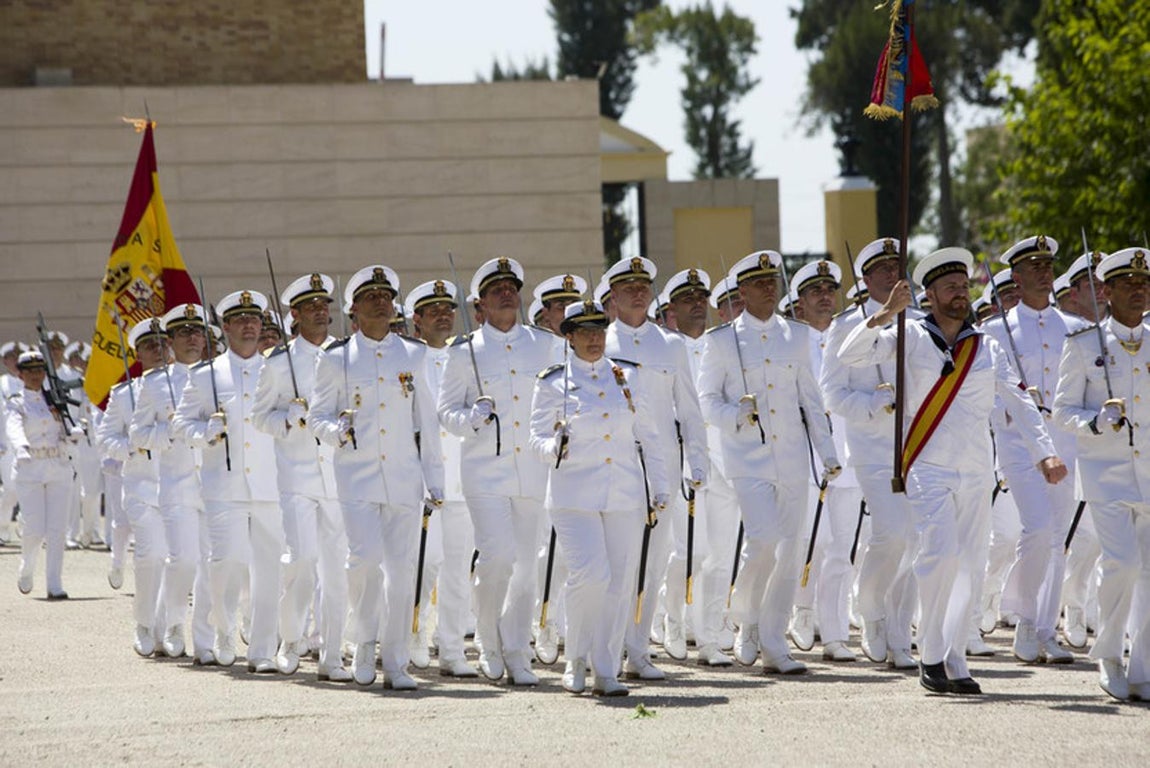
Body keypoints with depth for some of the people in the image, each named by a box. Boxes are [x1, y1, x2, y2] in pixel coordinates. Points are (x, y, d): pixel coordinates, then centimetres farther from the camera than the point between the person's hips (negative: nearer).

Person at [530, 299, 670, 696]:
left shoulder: (627, 377, 10)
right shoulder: (553, 383, 2)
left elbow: (647, 437, 14)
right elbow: (538, 437, 1)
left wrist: (659, 488, 10)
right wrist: (555, 448, -22)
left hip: (626, 497, 3)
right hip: (575, 496, -3)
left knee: (620, 583, 1)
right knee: (590, 576, -16)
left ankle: (606, 674, 9)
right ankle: (576, 660, 5)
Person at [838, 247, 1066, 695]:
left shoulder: (987, 348, 11)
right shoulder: (911, 338, 3)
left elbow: (1019, 402, 6)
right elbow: (850, 356, -7)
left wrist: (1045, 453, -6)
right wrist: (885, 314, -19)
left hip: (976, 473, 4)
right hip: (927, 468, -4)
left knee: (967, 566, 5)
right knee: (941, 552, -19)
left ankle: (954, 662, 13)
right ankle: (930, 656, -10)